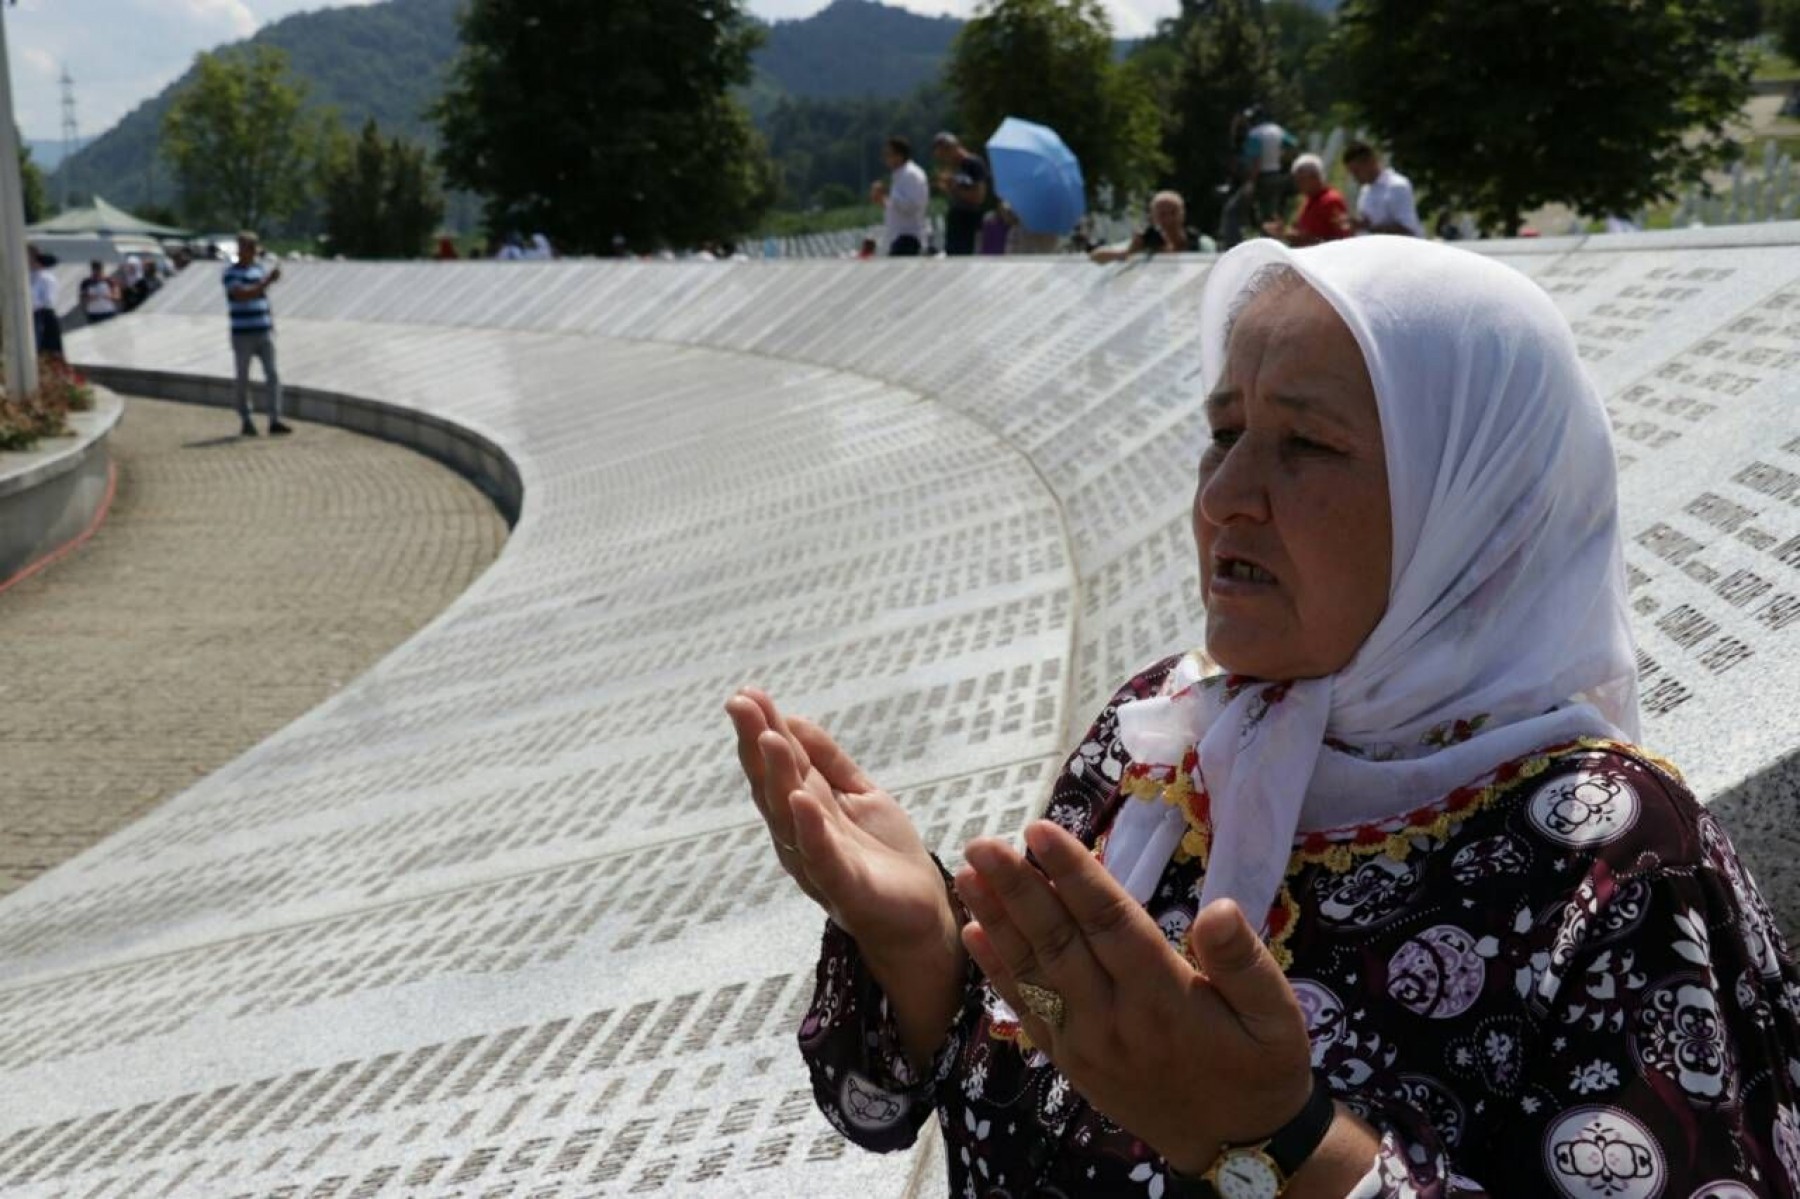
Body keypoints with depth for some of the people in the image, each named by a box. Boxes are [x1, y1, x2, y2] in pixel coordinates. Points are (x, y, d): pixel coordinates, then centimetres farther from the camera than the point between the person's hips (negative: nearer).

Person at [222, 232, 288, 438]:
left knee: (273, 376, -6)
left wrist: (272, 321, 13)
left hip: (264, 332, 4)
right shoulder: (231, 273, -6)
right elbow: (242, 295, -21)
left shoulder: (260, 269, 11)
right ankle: (246, 422, 13)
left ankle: (275, 421, -8)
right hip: (242, 334, -4)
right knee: (243, 379, 4)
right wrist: (267, 282, -26)